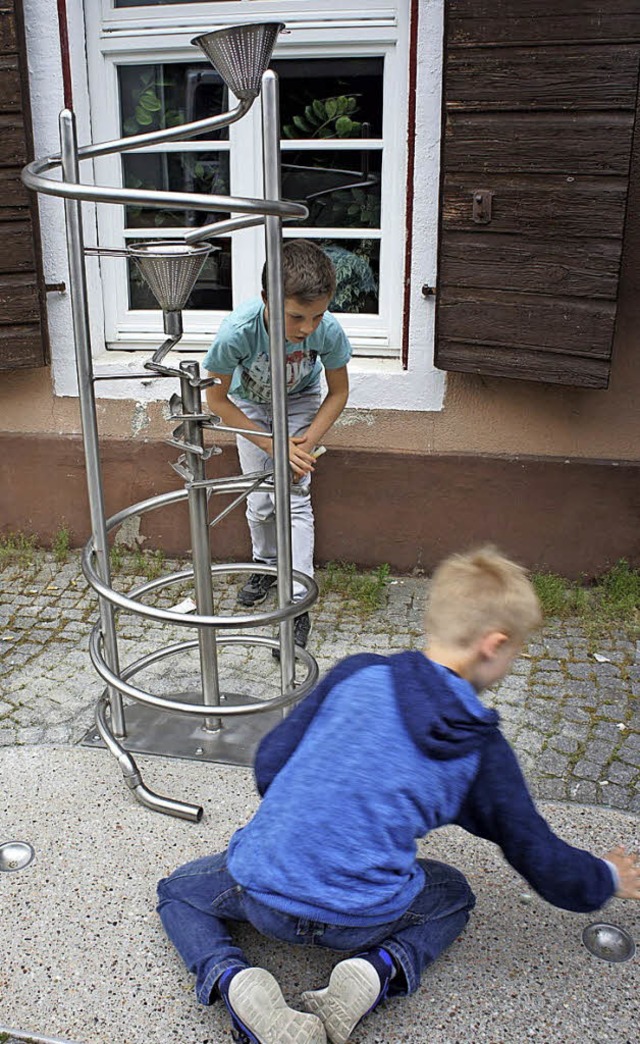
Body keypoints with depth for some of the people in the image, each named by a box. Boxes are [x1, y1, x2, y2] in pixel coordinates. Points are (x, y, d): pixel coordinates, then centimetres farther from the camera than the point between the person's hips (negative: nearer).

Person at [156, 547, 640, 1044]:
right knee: (452, 892, 32)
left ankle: (232, 977, -1)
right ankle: (377, 968, 2)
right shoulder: (483, 746, -3)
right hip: (364, 918, 1)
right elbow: (538, 855, 8)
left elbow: (269, 763, 2)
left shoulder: (357, 675, -3)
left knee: (178, 889, 29)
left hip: (264, 887, 0)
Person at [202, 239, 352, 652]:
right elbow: (217, 398, -22)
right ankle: (266, 564, 36)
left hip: (300, 404, 0)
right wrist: (273, 445, -26)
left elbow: (338, 392, -15)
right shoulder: (237, 332, -39)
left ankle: (297, 605, -3)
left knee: (294, 499, -10)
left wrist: (307, 442, -27)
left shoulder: (328, 330, -35)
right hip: (250, 406, 1)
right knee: (259, 502, 5)